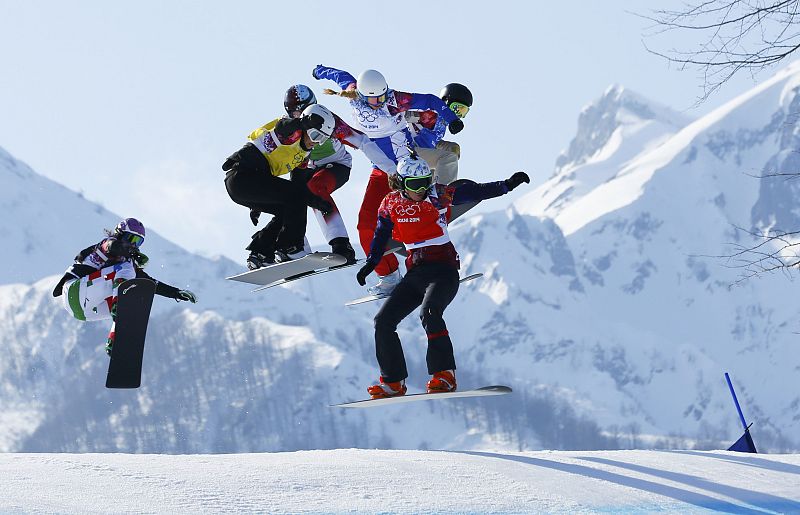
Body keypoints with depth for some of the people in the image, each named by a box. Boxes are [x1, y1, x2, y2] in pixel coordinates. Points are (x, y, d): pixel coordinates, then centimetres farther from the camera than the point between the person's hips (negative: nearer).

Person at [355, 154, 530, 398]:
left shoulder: (438, 195, -6)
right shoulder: (391, 204, 5)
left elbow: (478, 192, -10)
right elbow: (381, 236, 17)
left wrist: (507, 184, -21)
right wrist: (370, 263, 8)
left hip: (443, 270, -5)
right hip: (415, 273, 5)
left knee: (429, 312, -31)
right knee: (383, 321, 0)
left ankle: (444, 375, -26)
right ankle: (393, 382, 8)